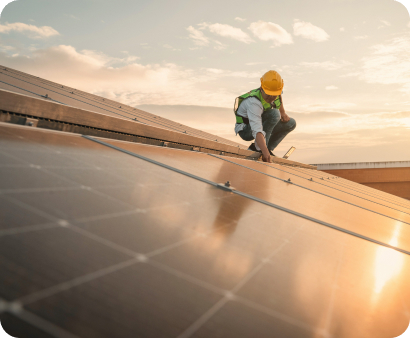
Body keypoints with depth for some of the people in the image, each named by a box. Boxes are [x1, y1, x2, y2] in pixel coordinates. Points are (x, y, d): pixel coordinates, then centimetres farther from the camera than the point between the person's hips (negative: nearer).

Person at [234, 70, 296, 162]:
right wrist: (265, 151, -56)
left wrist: (283, 112, 5)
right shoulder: (254, 103, -36)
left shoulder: (277, 90, -13)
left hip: (261, 122, 8)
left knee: (291, 123, -1)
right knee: (274, 114, -31)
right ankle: (257, 149, -23)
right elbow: (257, 131, -46)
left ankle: (268, 148, 0)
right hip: (246, 129, -8)